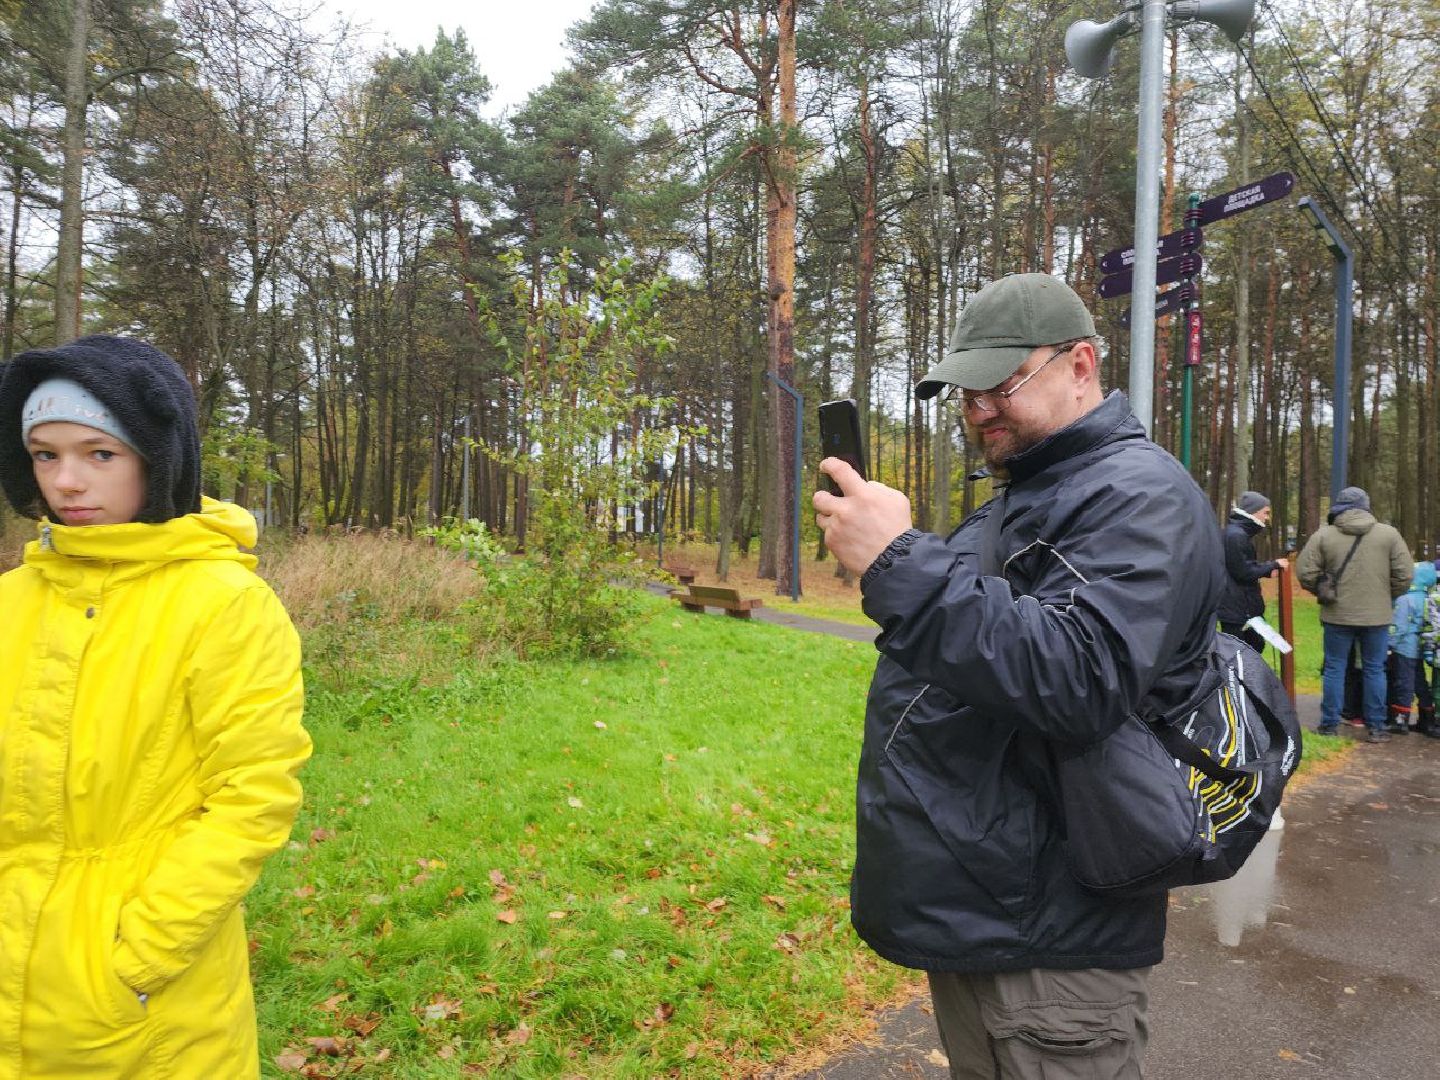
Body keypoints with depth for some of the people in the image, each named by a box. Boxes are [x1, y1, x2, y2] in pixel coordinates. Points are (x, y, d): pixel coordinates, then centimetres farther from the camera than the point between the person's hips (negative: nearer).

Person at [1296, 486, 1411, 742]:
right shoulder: (1388, 534, -3)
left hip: (1337, 614, -1)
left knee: (1334, 668, 9)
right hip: (1377, 615, 1)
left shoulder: (1323, 534, -6)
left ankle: (1329, 724, 13)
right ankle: (1376, 727, 15)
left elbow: (1305, 572, -7)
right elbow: (1404, 575, -3)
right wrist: (1386, 597, 13)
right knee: (1374, 670, 11)